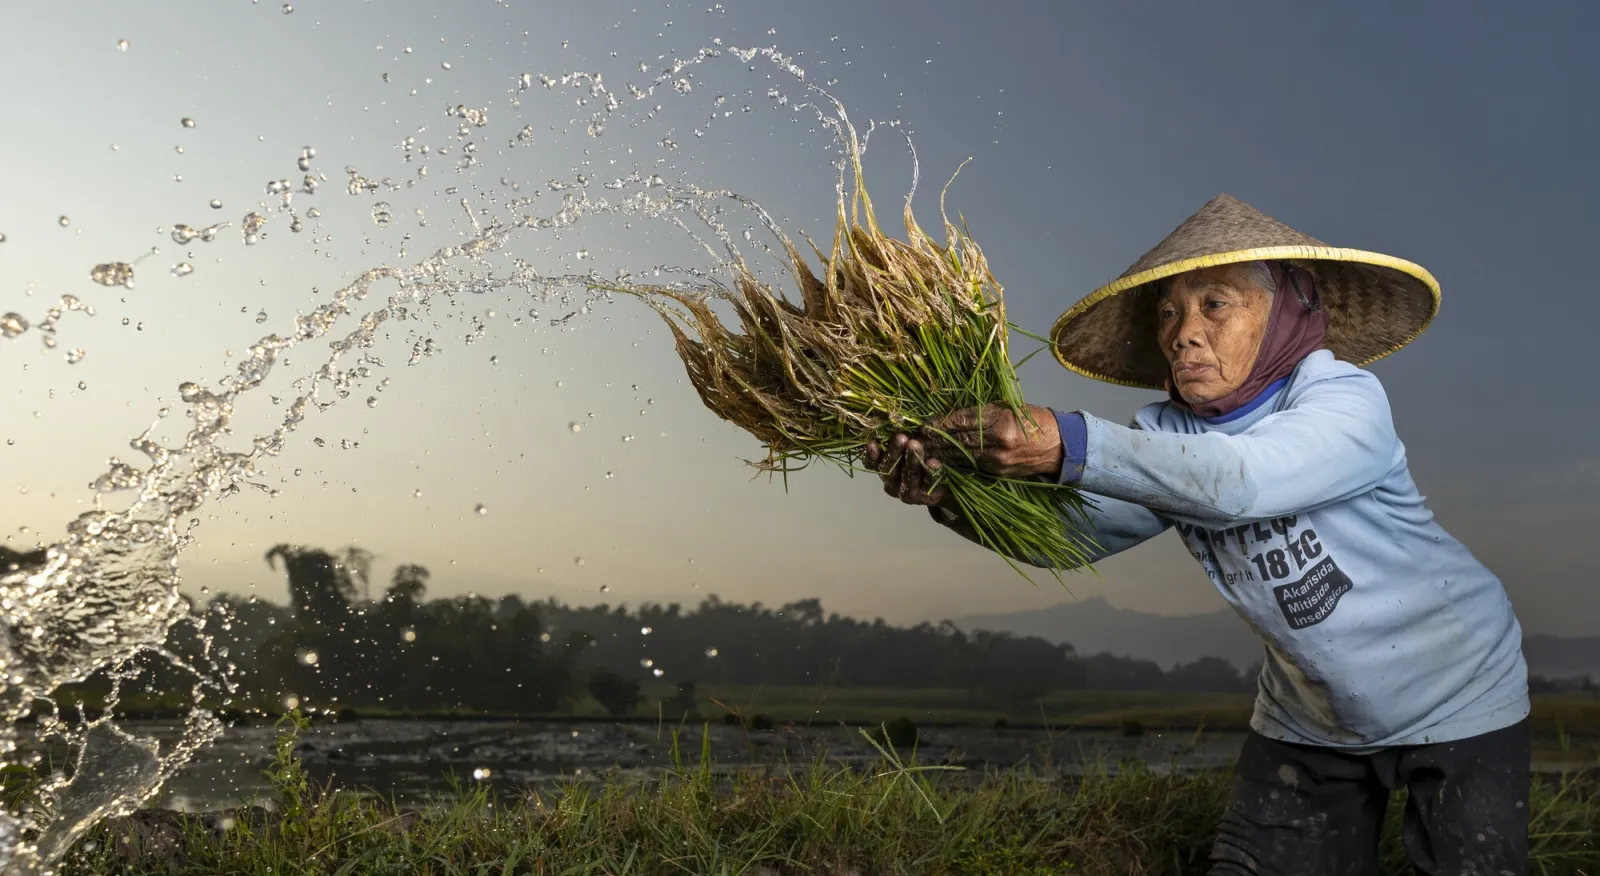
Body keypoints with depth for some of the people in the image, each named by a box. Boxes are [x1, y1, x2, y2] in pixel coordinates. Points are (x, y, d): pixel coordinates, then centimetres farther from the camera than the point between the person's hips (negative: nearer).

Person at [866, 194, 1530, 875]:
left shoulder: (1344, 396, -24)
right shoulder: (1166, 436, -9)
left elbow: (1237, 480, -44)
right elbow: (1069, 528, -20)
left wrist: (1068, 445, -52)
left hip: (1454, 698, -4)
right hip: (1306, 720, 4)